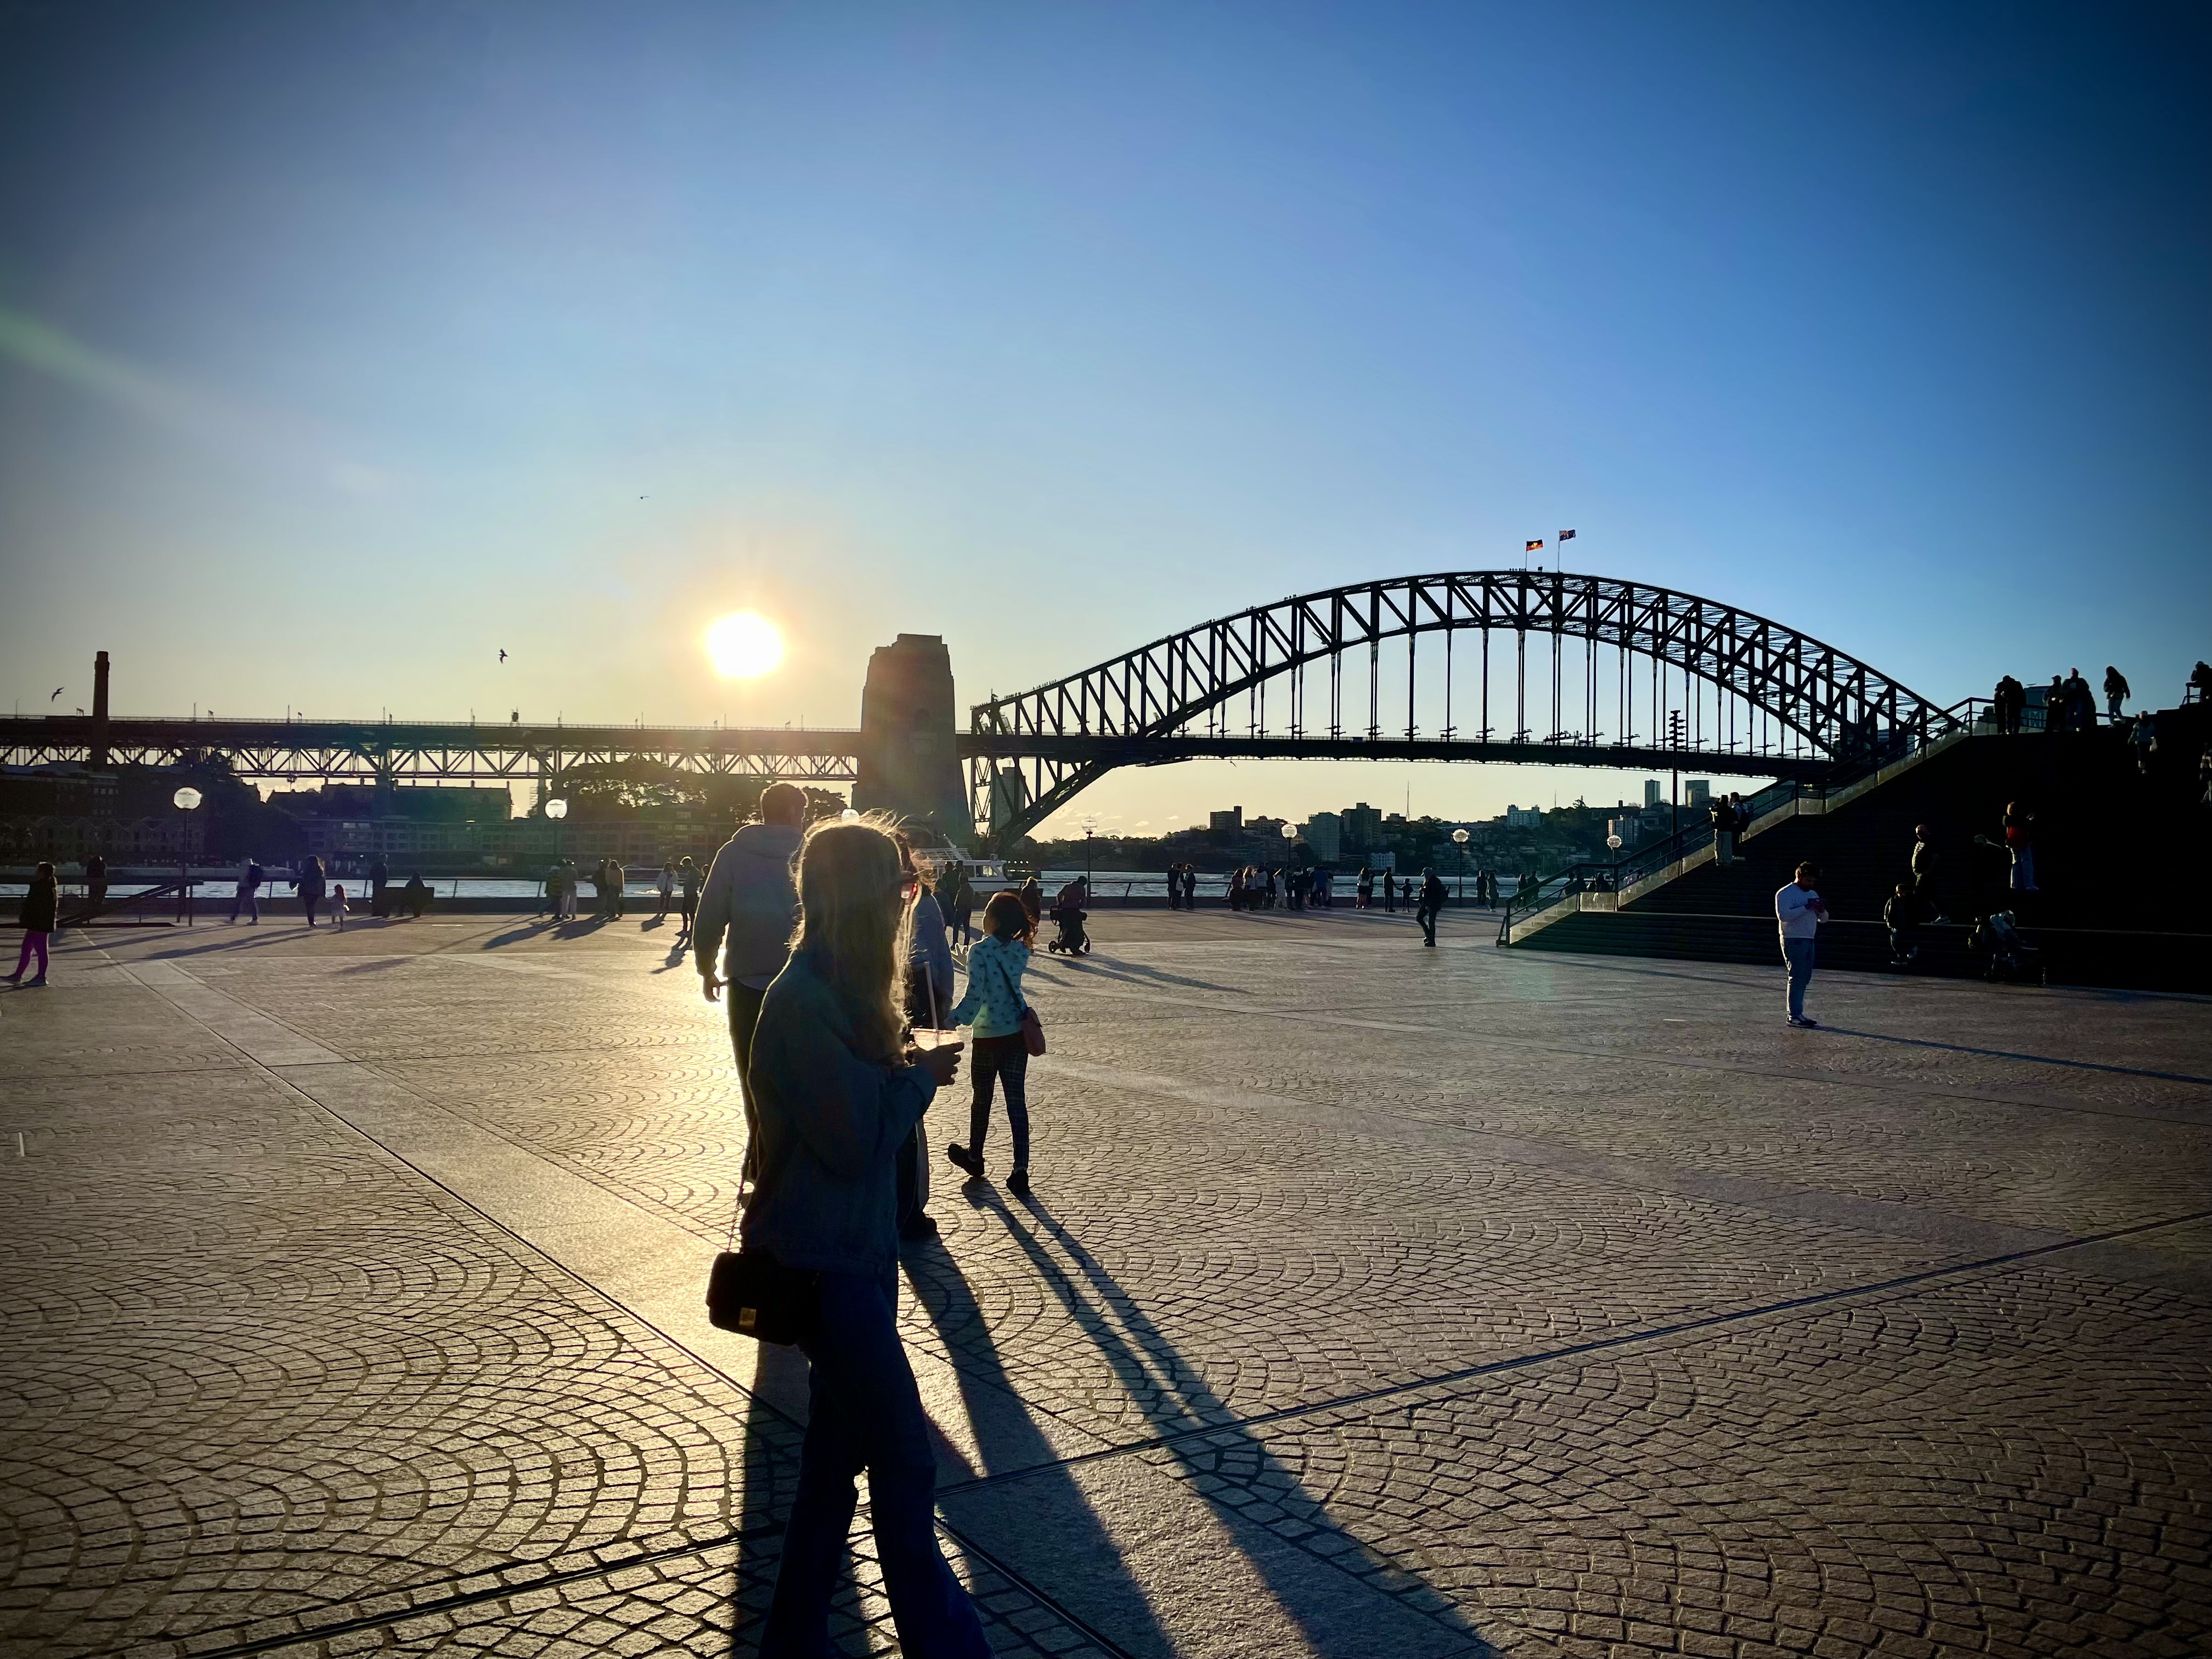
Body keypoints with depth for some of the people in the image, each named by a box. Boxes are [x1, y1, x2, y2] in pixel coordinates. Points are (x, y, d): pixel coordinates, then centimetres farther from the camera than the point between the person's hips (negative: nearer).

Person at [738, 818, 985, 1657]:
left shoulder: (839, 990, 8)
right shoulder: (803, 1003, -23)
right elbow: (857, 1141, -22)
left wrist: (906, 1069, -2)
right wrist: (922, 1077, -12)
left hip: (858, 1250, 10)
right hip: (825, 1263, -10)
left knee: (839, 1448, 19)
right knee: (905, 1462, 2)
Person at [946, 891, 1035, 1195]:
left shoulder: (980, 951, -17)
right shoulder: (1020, 950, 0)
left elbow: (974, 997, -22)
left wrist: (951, 1022, -15)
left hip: (988, 1037, -4)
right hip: (1018, 1034, 4)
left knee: (982, 1100, 15)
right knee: (1017, 1101, 5)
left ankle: (974, 1157, 35)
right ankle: (1020, 1172, 3)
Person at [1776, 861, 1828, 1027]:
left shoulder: (1813, 895, 19)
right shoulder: (1786, 893, -6)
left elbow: (1823, 919, 21)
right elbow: (1783, 916, -20)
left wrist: (1822, 910, -2)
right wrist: (1806, 907, -22)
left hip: (1809, 941, 8)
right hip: (1793, 940, -8)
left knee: (1805, 978, 8)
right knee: (1797, 977, -12)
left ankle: (1797, 1012, 12)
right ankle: (1794, 1015, -12)